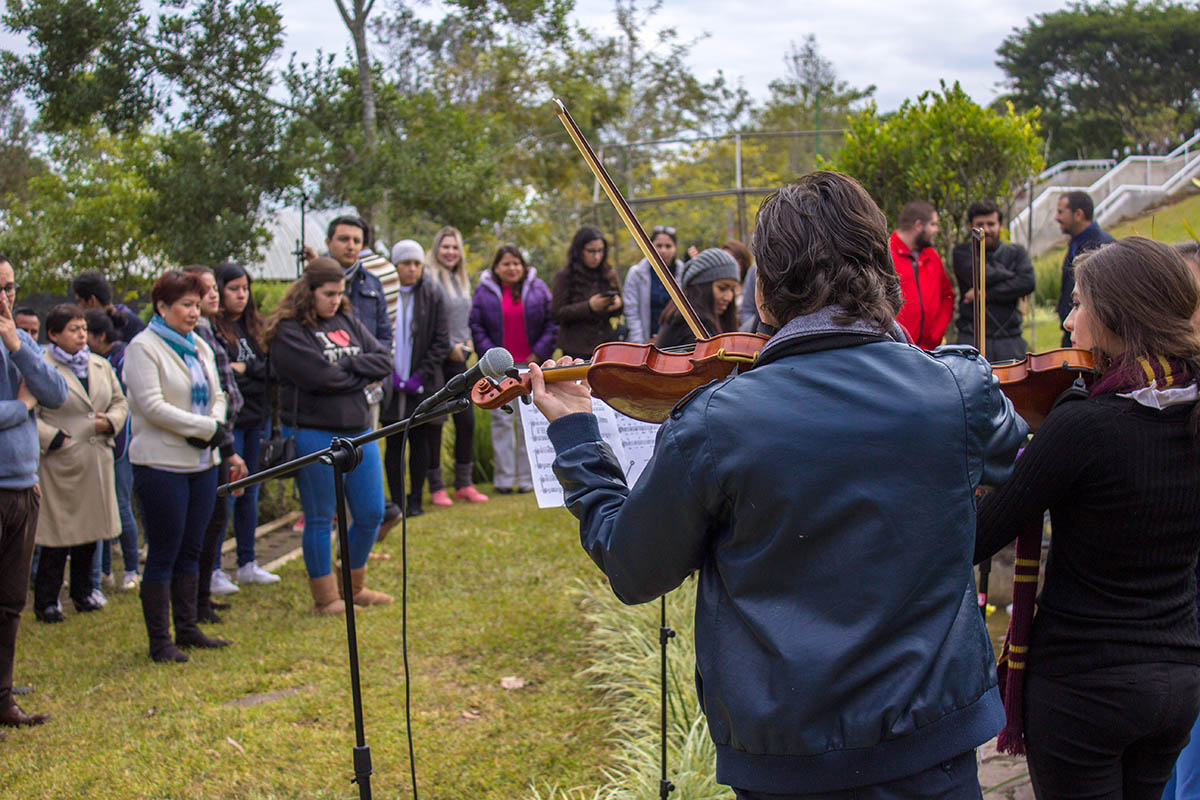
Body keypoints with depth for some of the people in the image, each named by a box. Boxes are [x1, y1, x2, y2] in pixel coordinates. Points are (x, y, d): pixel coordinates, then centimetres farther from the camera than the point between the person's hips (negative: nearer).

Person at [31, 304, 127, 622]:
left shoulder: (101, 366, 13)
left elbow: (120, 402, 20)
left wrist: (110, 422, 0)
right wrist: (54, 439, -17)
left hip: (97, 462, 6)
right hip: (60, 465, -6)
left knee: (91, 530, 14)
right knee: (58, 535, -4)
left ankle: (82, 592, 28)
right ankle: (46, 602, 6)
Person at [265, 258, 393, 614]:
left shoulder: (347, 322, 11)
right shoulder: (288, 332, -9)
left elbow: (385, 360, 2)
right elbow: (322, 378, -21)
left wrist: (347, 365, -12)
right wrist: (363, 372, -7)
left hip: (358, 431, 7)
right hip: (314, 435, -7)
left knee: (371, 514, 11)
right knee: (320, 519, 4)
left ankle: (353, 587, 30)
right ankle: (325, 597, 17)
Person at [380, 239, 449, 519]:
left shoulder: (432, 294, 1)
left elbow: (441, 341, 1)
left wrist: (421, 376, -7)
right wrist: (387, 373, -8)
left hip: (422, 384, 1)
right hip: (391, 385, -1)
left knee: (420, 441, 6)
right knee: (394, 443, 5)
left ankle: (416, 500, 14)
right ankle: (396, 501, 11)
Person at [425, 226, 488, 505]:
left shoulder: (462, 279, 15)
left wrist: (467, 341, 7)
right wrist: (449, 346, -13)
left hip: (457, 359, 7)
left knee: (466, 420, 6)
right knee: (434, 422, -1)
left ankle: (464, 483, 15)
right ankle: (436, 486, 7)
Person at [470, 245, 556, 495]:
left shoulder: (537, 288, 4)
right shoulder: (484, 291, 3)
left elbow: (551, 322, 4)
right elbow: (476, 326, 2)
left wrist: (539, 353, -5)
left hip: (531, 363, 0)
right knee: (502, 419, 0)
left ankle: (527, 477, 10)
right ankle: (504, 477, 5)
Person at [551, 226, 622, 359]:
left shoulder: (608, 274, 10)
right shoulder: (564, 276, -2)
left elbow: (616, 313, 17)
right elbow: (558, 314, -8)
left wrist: (617, 304, -7)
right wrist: (589, 307, -19)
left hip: (606, 344, 4)